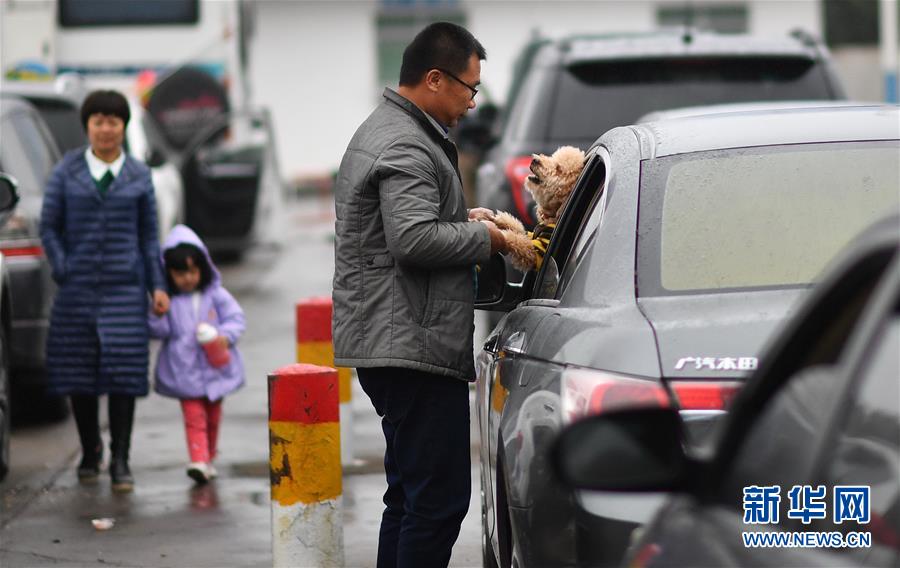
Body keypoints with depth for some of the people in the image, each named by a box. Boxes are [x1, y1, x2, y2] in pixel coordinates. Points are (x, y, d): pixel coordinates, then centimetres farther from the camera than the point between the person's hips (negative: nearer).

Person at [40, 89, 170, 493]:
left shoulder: (138, 176, 6)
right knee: (78, 371, 4)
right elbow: (49, 226, 4)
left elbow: (149, 235, 9)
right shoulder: (67, 170, 4)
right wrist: (63, 272, -5)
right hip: (77, 288, 0)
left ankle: (120, 461, -5)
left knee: (123, 370, -8)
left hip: (124, 288, 0)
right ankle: (89, 452, 20)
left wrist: (157, 286, 1)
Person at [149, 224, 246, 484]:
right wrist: (157, 315, -24)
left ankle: (208, 459, 30)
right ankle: (199, 461, -19)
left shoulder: (216, 295, -1)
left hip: (215, 366, 2)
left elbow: (235, 317, -2)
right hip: (185, 371, -2)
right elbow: (159, 331, -4)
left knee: (212, 417, 15)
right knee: (194, 416, -11)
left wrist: (226, 336, -21)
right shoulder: (168, 300, -4)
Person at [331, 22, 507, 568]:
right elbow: (414, 240, -26)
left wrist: (461, 217, 16)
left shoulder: (384, 131, 20)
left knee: (411, 493, 17)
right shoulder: (406, 146, -15)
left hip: (389, 343, 11)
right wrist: (480, 237, -11)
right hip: (413, 345, -11)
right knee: (440, 500, -11)